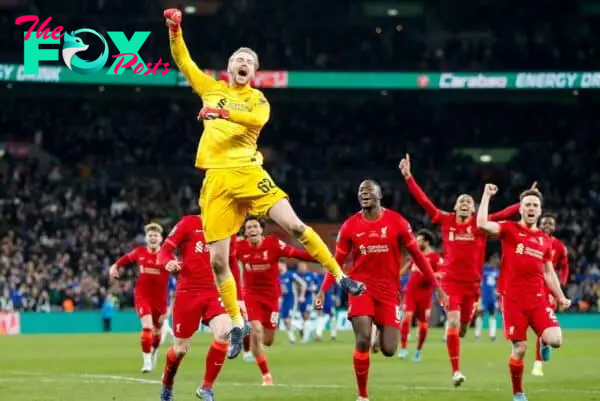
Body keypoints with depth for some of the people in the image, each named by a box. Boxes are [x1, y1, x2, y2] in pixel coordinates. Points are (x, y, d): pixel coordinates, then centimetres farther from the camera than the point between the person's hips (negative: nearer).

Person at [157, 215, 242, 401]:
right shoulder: (189, 223, -3)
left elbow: (232, 265, 19)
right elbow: (164, 250, -4)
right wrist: (168, 262, -28)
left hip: (215, 293, 3)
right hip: (187, 293, -3)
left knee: (223, 333, -24)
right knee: (181, 348, 4)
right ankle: (166, 386, 36)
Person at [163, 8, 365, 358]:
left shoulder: (257, 99, 8)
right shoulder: (212, 88, 17)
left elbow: (257, 119, -14)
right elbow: (183, 61, 15)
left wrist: (224, 113, -28)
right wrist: (175, 30, 0)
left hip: (246, 171, -2)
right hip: (216, 179, 2)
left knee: (293, 224, -19)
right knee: (217, 260, -2)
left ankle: (340, 277, -5)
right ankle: (237, 326, 11)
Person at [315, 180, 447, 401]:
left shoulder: (396, 222, -3)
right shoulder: (350, 226, 0)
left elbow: (417, 255, 2)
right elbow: (337, 262, 6)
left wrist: (436, 286, 0)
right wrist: (323, 290, -4)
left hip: (388, 290, 0)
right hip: (361, 286, 0)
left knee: (389, 350, -6)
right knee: (363, 340, -19)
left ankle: (382, 333, 33)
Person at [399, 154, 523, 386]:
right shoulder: (446, 221, 2)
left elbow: (505, 214, -1)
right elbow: (423, 200, 0)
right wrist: (408, 176, -5)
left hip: (472, 282, 2)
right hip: (451, 280, -2)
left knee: (463, 326, 12)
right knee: (453, 322, -16)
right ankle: (456, 370, -12)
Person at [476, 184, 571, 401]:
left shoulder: (545, 239, 13)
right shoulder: (509, 229, 1)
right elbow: (482, 224, -17)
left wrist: (561, 297, 11)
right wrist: (487, 196, -12)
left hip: (538, 298, 3)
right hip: (514, 299, -3)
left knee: (555, 339, -16)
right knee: (520, 348, -3)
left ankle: (543, 343, 21)